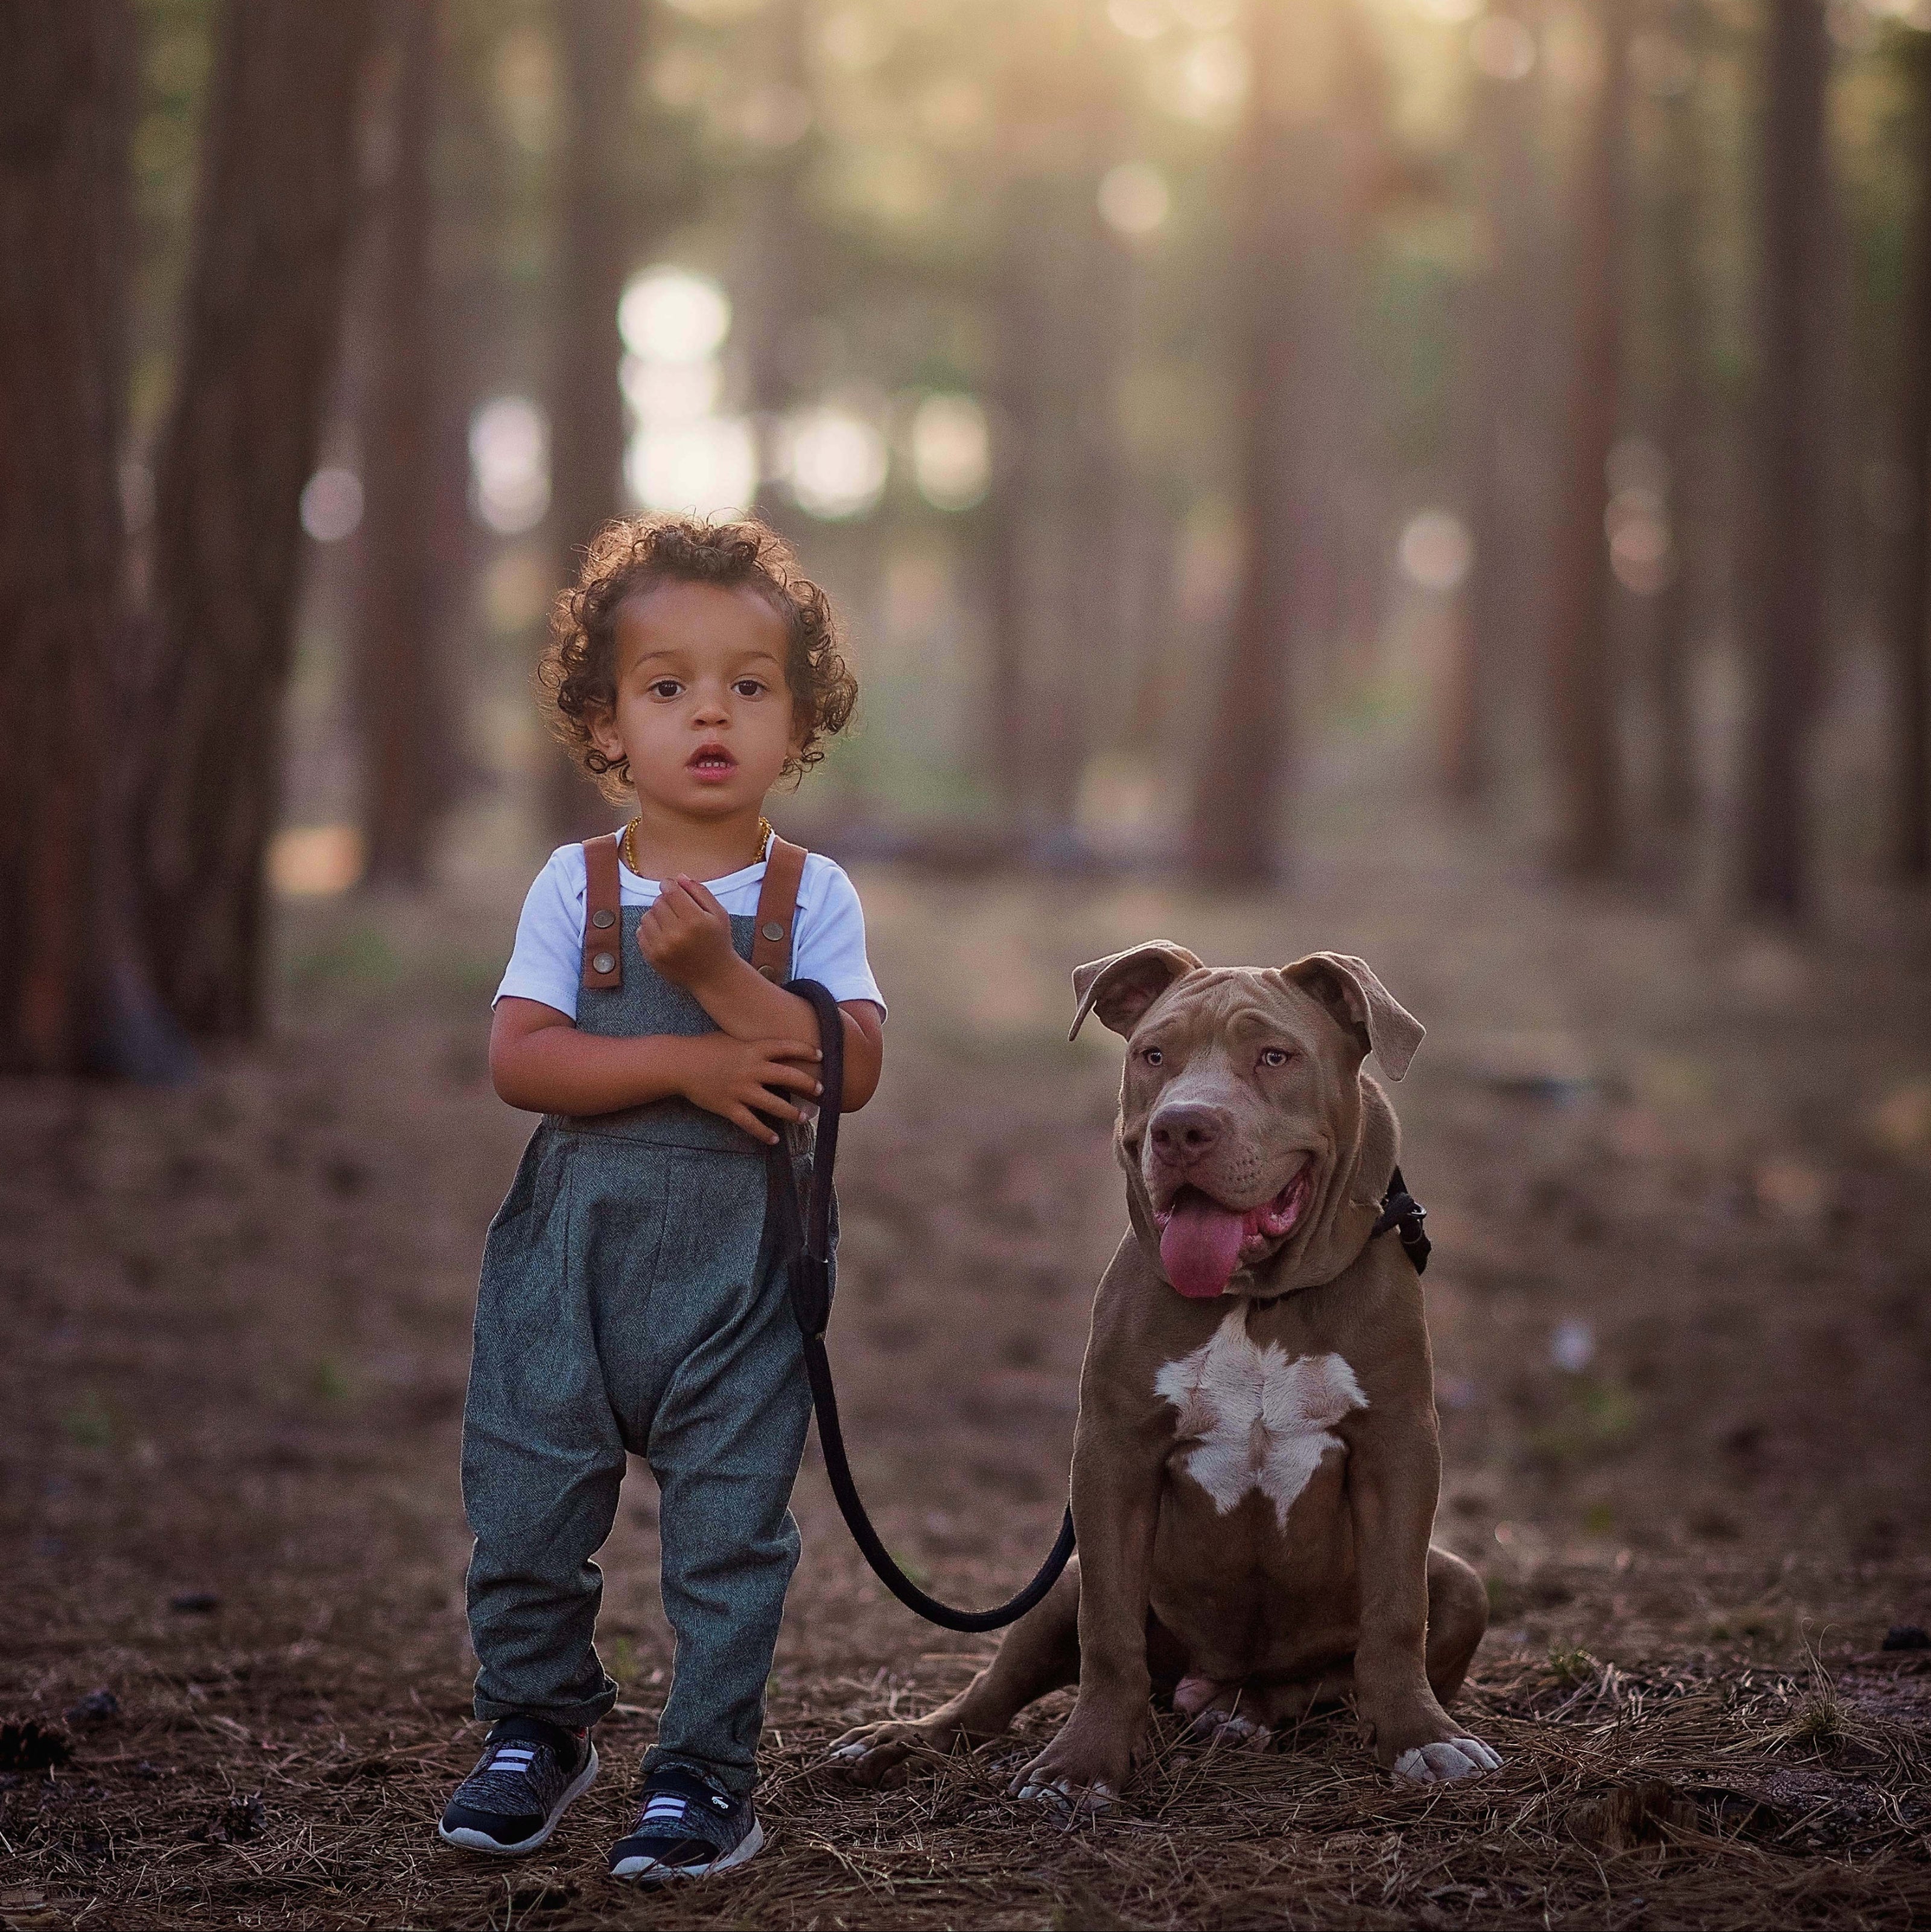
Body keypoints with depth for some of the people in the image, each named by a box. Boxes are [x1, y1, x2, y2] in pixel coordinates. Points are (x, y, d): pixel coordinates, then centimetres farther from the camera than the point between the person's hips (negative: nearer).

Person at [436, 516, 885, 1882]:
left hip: (738, 1263, -1)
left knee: (729, 1525, 0)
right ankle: (539, 1729, 28)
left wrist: (718, 974, -22)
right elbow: (519, 1058, -10)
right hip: (572, 1251, 1)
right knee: (527, 1506, 7)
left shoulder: (811, 895, 0)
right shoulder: (578, 887, 1)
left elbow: (852, 1066, -12)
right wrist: (689, 1066, -19)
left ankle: (708, 1768, 13)